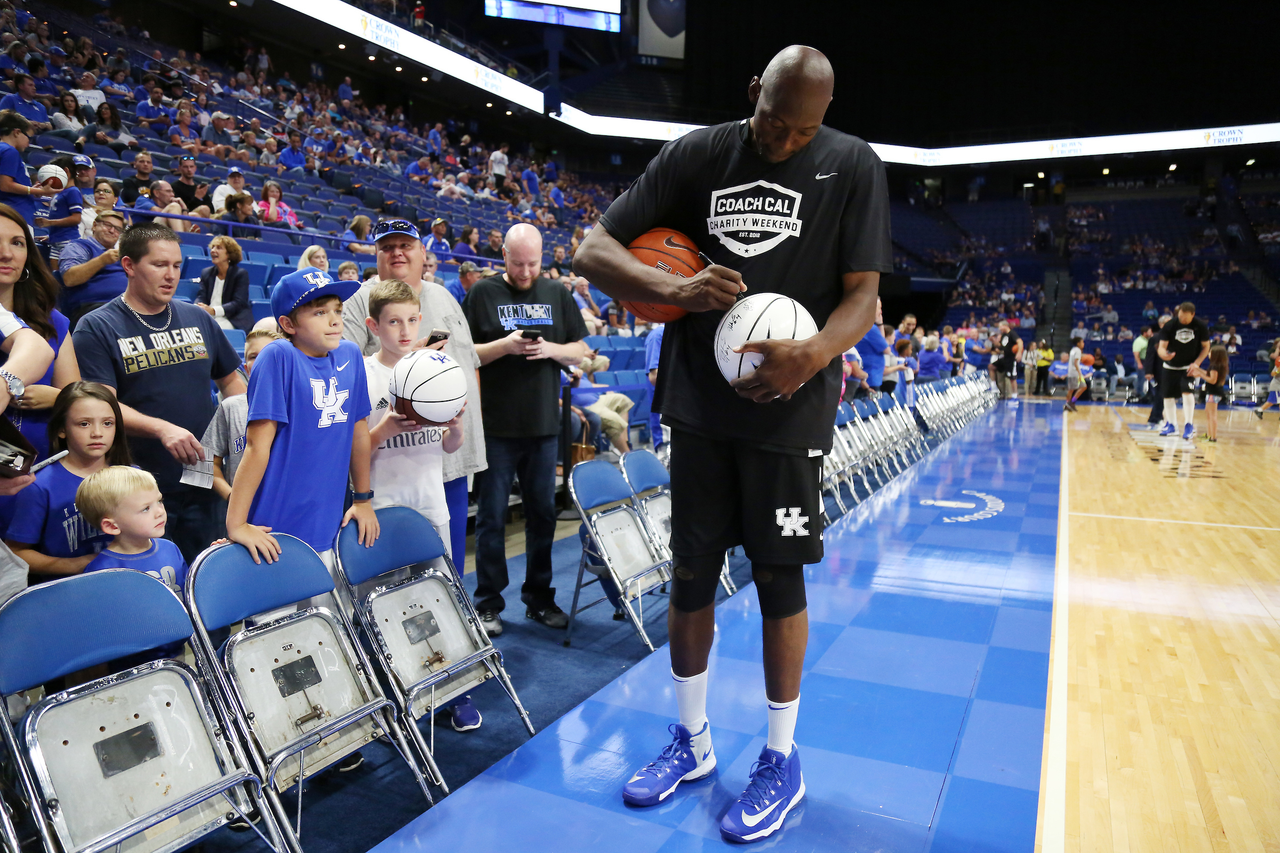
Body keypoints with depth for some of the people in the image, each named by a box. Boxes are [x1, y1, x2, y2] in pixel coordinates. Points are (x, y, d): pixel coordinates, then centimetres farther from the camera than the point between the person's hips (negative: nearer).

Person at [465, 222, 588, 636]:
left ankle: (539, 598, 24)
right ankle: (488, 603, 15)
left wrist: (552, 349, -10)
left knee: (543, 513, 10)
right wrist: (504, 345, -17)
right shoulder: (483, 293, 1)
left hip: (544, 424, 3)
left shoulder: (557, 294, 9)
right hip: (496, 426, -3)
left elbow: (580, 352, 10)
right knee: (492, 517, 4)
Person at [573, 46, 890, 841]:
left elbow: (862, 295, -5)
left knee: (779, 577, 5)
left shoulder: (853, 166, -2)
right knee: (691, 572, 10)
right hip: (700, 402, 3)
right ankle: (692, 740, 30)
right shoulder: (696, 154, 2)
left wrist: (815, 354, -27)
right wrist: (676, 288, -21)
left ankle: (782, 759, 25)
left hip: (788, 410, -2)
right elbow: (593, 250, -2)